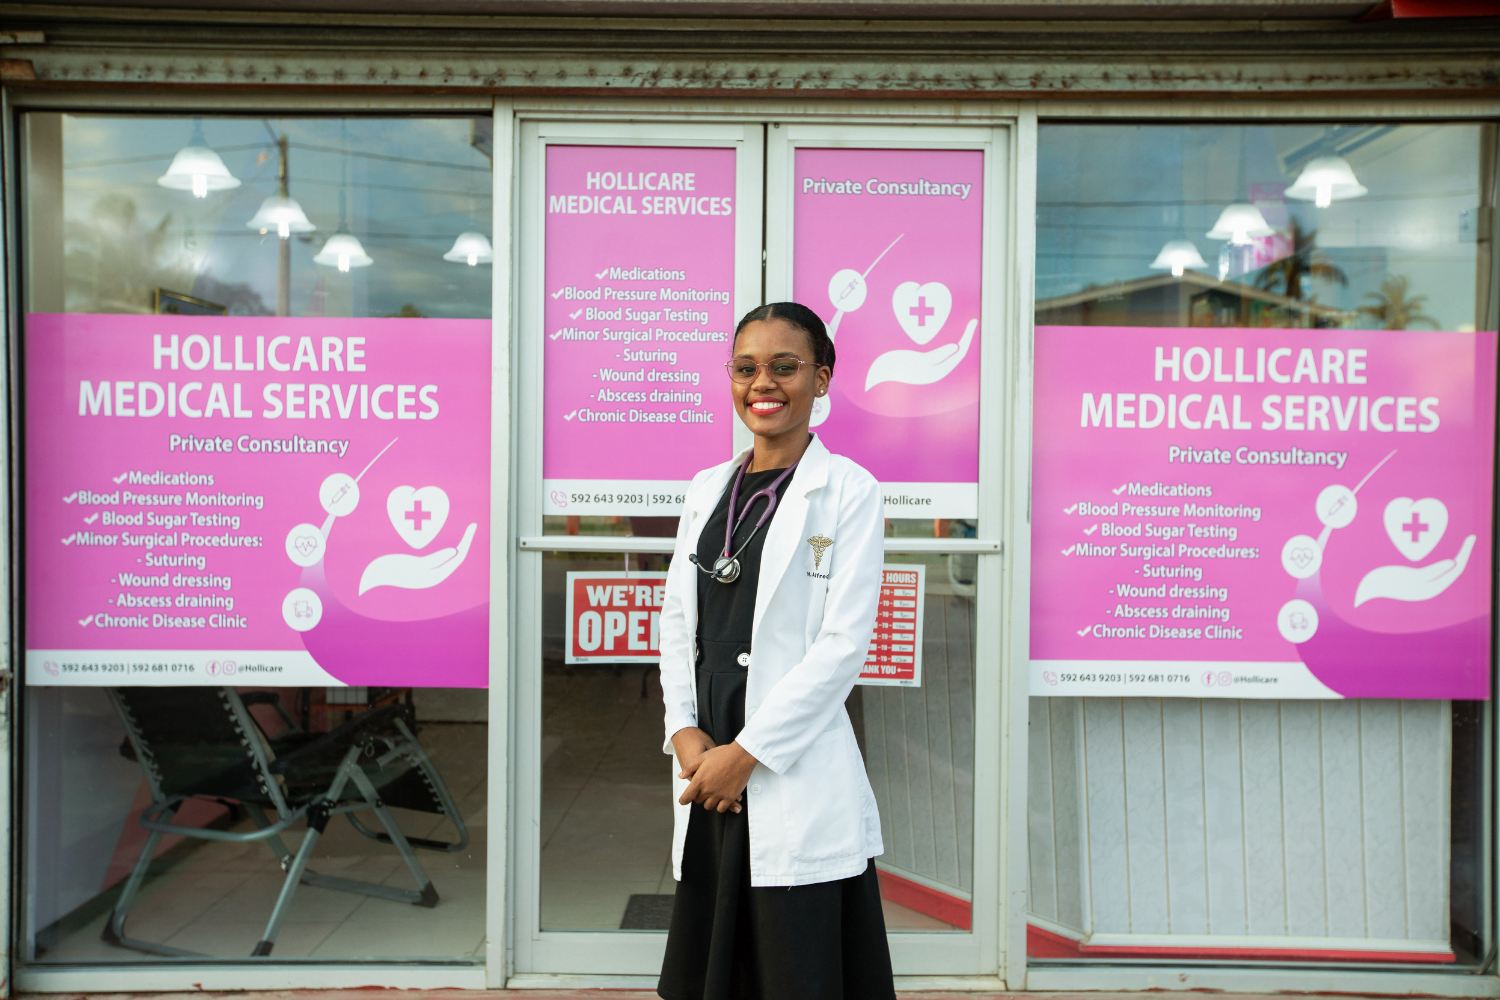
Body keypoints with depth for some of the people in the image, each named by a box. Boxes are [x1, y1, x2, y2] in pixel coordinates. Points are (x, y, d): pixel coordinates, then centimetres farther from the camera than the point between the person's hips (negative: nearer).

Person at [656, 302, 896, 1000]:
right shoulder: (707, 489, 12)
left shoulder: (849, 491, -5)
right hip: (708, 768, 5)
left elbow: (843, 643, -11)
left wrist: (746, 752, -13)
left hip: (797, 778, -5)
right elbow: (677, 622, 12)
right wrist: (685, 733, -3)